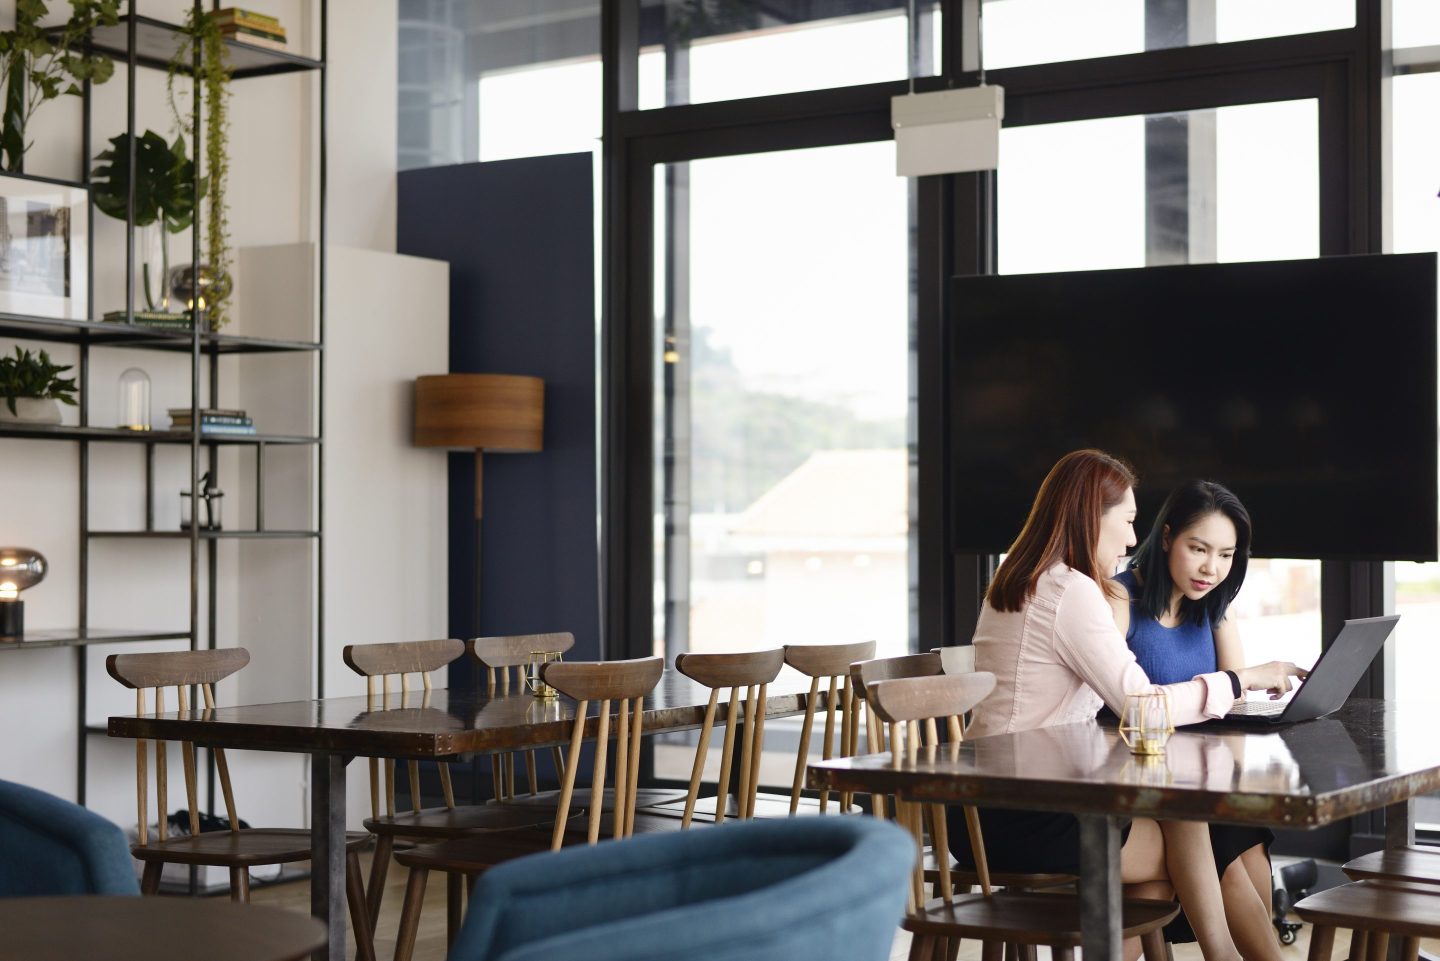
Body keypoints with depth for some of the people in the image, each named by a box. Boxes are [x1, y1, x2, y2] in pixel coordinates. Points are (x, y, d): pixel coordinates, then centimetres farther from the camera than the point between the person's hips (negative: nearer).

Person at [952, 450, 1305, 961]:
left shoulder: (1012, 586, 17)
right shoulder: (1073, 592, -13)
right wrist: (1244, 679, -8)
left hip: (987, 809, 9)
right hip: (1017, 822, -9)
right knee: (1186, 840, -1)